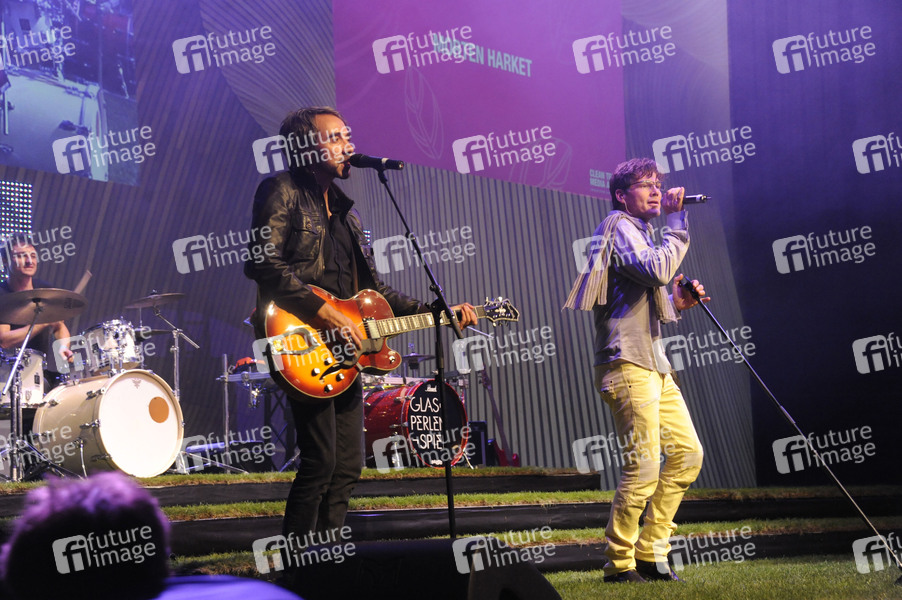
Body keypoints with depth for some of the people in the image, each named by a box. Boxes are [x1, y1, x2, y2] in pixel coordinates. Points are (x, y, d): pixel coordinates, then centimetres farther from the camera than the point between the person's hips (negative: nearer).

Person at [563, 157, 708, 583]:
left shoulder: (640, 231, 26)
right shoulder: (619, 225, -5)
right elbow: (658, 270, -23)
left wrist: (675, 303, 11)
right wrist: (676, 220, -14)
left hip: (653, 364, 10)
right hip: (627, 363, -10)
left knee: (687, 453, 8)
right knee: (643, 467, -11)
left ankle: (650, 552, 14)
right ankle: (619, 563, 0)